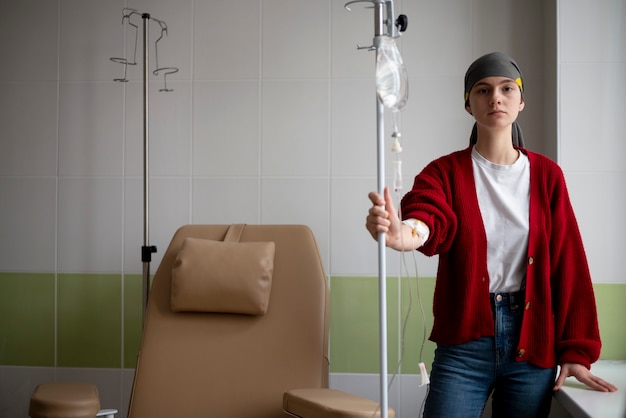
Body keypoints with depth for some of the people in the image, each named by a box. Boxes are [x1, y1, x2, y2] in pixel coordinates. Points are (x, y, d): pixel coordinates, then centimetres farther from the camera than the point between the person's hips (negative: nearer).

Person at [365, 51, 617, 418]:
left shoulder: (546, 175, 4)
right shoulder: (446, 172, -1)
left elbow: (568, 263, 3)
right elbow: (429, 219, -24)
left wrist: (576, 351, -1)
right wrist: (404, 233, -49)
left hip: (533, 342, 2)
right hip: (465, 339, -2)